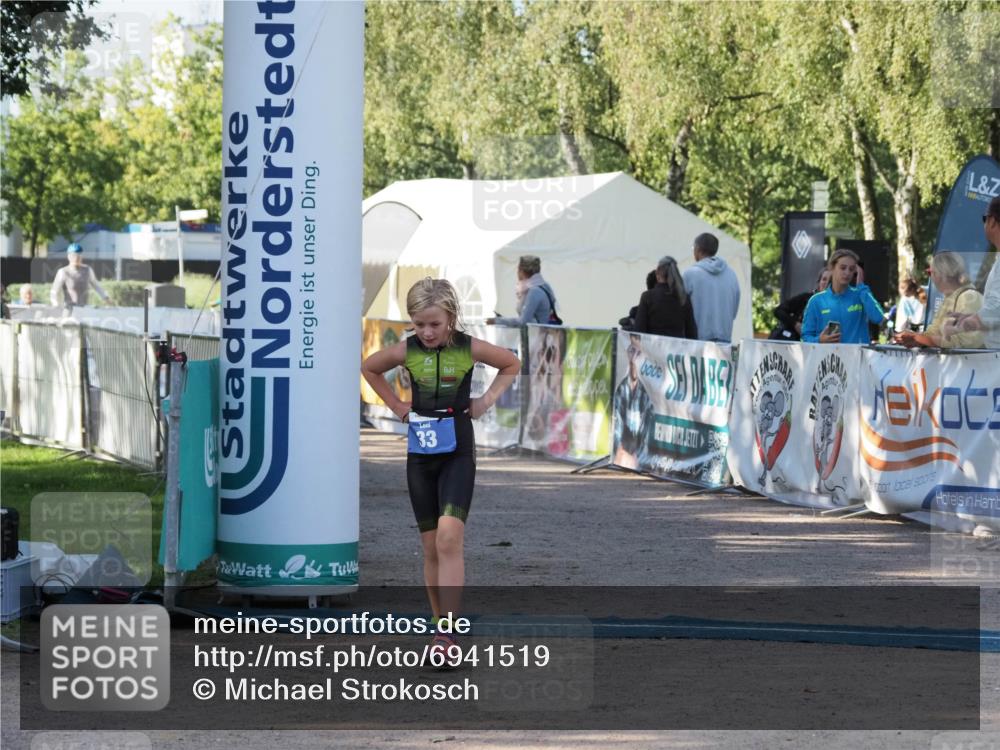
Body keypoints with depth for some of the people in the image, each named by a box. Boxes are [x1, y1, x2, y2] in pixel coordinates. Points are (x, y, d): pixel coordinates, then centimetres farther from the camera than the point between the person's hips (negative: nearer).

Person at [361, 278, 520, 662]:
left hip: (457, 453, -3)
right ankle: (442, 628, 17)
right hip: (420, 454, 3)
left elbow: (512, 364, 11)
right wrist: (396, 404, 9)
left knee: (449, 538, -18)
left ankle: (447, 633, -22)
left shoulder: (469, 348, -8)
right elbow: (369, 368, 17)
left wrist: (488, 399, 1)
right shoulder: (406, 351, -4)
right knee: (431, 547, 7)